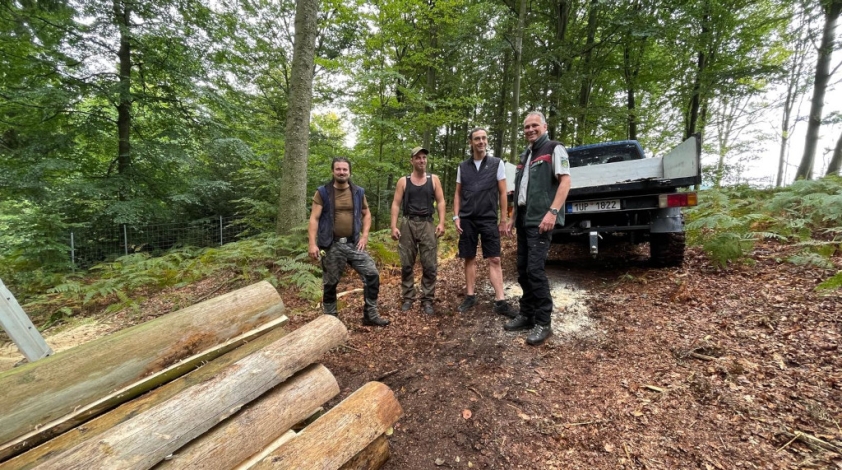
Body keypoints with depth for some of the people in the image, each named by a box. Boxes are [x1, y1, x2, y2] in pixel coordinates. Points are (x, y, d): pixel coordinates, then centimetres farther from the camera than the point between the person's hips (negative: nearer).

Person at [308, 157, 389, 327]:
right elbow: (314, 219, -6)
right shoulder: (322, 192, -3)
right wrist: (313, 244, -16)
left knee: (372, 274, -2)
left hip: (354, 244, 3)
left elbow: (366, 214, 15)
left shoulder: (358, 192, 5)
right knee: (330, 284, 9)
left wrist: (365, 235, 2)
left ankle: (370, 315, 12)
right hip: (331, 246, -2)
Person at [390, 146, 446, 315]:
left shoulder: (434, 179, 9)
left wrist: (441, 223, -7)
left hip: (427, 224, 0)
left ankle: (427, 300, 9)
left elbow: (440, 202, 5)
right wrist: (394, 226, -7)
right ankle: (408, 298, 17)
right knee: (406, 265, 5)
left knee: (430, 265, -2)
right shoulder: (403, 181, 7)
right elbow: (396, 204, 3)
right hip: (407, 224, 0)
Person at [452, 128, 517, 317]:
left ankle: (500, 301, 1)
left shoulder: (497, 164, 3)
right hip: (467, 220, 2)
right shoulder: (463, 167, 9)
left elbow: (502, 193, 2)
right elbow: (458, 194, 11)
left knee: (494, 260, -4)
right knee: (469, 259, 7)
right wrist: (456, 217, 1)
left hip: (489, 219, -2)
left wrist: (504, 220, -2)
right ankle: (470, 296, 18)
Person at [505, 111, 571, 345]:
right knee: (523, 269, 9)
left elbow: (565, 181, -12)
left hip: (540, 220, -8)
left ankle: (543, 323, -2)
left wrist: (552, 212, -24)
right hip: (524, 220, 8)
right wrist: (514, 216, 20)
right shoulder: (525, 155, 22)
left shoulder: (554, 149, 0)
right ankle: (527, 314, 20)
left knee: (535, 269, -13)